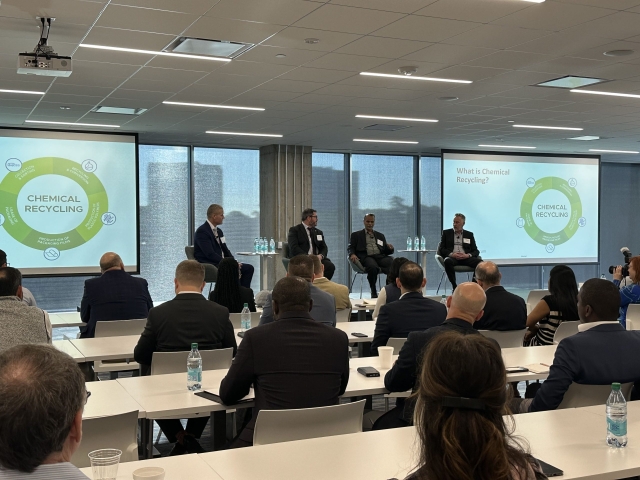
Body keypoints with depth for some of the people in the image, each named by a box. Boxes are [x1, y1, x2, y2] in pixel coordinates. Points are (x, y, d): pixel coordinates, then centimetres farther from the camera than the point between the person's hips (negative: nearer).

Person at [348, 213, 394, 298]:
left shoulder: (380, 236, 30)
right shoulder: (356, 235, 22)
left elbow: (386, 251, 24)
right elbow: (350, 247, 10)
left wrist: (390, 248, -1)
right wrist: (352, 254, -14)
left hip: (380, 256, 3)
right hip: (366, 257, -3)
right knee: (373, 266, -40)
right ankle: (373, 291, -23)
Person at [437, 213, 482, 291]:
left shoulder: (469, 235, 19)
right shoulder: (446, 233, 16)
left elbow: (476, 251, 13)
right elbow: (441, 248, 7)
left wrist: (468, 255, -10)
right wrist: (451, 254, -13)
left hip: (466, 258, 2)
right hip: (452, 257, -1)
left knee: (480, 262, -29)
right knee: (448, 261, -38)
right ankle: (454, 286, -29)